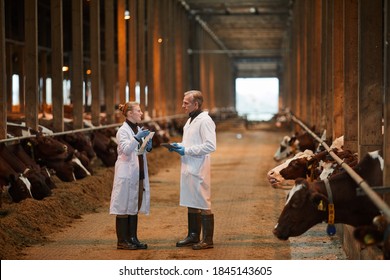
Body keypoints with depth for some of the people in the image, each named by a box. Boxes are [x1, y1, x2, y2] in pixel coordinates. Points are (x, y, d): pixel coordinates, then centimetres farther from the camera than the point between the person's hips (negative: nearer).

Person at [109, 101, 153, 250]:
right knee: (124, 206, -3)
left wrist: (148, 146, 1)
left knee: (135, 206, 11)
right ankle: (122, 241, 2)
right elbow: (126, 149, -22)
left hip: (139, 174, 8)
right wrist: (137, 138, -32)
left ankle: (132, 238, 17)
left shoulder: (139, 130, 13)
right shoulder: (123, 131, -10)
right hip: (127, 174, -8)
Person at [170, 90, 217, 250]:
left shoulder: (204, 121, -14)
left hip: (199, 170, -10)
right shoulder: (190, 120, 17)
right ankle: (193, 236, 26)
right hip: (188, 168, 10)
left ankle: (207, 240, 1)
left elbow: (210, 146, -22)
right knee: (191, 203, 16)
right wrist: (179, 147, 8)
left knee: (203, 204, -4)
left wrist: (186, 150, -19)